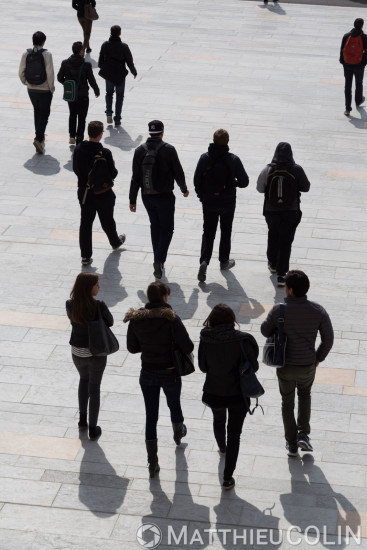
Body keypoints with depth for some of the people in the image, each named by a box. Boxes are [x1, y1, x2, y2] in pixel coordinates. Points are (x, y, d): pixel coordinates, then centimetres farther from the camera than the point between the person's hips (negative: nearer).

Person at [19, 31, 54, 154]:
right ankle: (38, 139, -11)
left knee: (37, 111, 24)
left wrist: (25, 83, 16)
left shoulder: (26, 54, -4)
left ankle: (39, 135, 34)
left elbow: (21, 72, -2)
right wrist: (51, 88, -4)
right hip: (45, 90, -4)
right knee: (44, 113, 4)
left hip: (31, 89, 4)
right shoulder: (46, 54, -16)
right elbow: (50, 73, -17)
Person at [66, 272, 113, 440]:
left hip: (77, 353, 4)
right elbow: (110, 322, -7)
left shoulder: (70, 305, -13)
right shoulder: (99, 306, -25)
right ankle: (93, 429, 20)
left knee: (84, 379, 31)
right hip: (96, 353, -4)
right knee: (94, 388, 13)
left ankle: (82, 420, 36)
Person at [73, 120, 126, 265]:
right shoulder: (105, 153, -24)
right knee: (107, 221, 20)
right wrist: (113, 167, 4)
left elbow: (75, 169, 2)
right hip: (103, 193, -3)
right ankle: (115, 242, 47)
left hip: (84, 192, 3)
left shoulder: (78, 149, -10)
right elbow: (112, 174, -17)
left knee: (85, 223, 10)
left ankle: (85, 256, 12)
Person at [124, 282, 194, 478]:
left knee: (151, 416, 9)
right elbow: (187, 347, -20)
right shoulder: (171, 318, -21)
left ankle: (152, 462, 11)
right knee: (174, 405, 28)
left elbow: (132, 347, 0)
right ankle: (178, 433, 57)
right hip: (170, 373, -2)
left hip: (147, 374, 2)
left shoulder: (136, 319, -9)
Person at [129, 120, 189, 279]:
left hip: (147, 196, 4)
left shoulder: (140, 151, -3)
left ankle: (158, 260, 25)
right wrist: (184, 189, 13)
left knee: (155, 226, 20)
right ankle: (159, 260, -10)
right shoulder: (168, 150, -12)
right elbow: (178, 172, -6)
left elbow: (135, 178, 0)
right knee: (167, 229, 6)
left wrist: (132, 200, 7)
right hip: (164, 196, -4)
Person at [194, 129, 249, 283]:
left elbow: (197, 180, -5)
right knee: (226, 232, 18)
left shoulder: (204, 158, -10)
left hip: (209, 202, 1)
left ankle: (204, 260, -9)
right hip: (228, 202, -1)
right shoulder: (233, 159, -14)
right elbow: (244, 181, -11)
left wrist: (202, 196, 11)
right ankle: (224, 261, 30)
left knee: (208, 232, 10)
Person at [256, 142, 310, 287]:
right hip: (291, 212, -2)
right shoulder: (296, 170, -13)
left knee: (273, 237, 25)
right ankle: (281, 275, -3)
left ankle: (273, 264, 43)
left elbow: (260, 188, -1)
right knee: (286, 242, 3)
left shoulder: (268, 170, -11)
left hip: (271, 211, 2)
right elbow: (306, 187, -2)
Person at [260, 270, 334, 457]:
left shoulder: (279, 310, -20)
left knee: (287, 402, 20)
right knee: (305, 395, 29)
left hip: (285, 365, -1)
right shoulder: (317, 311, -15)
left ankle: (291, 445, 26)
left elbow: (265, 331, -5)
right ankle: (304, 434, 16)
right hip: (307, 365, 1)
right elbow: (328, 338, -7)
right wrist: (318, 358, 8)